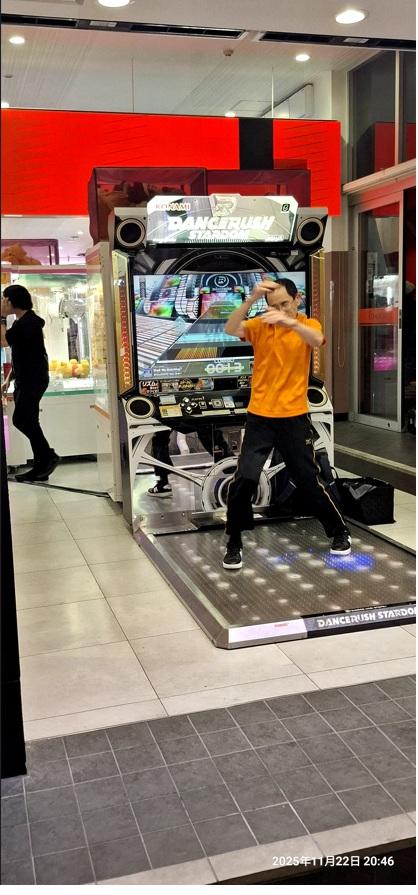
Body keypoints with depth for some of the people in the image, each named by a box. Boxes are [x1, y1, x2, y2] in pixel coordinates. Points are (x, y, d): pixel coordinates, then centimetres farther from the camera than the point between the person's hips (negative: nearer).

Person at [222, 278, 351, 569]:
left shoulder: (308, 324, 0)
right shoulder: (260, 325, 1)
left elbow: (318, 341, -25)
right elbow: (230, 329, -18)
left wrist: (290, 322, -43)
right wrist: (252, 298, -32)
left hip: (294, 417, 0)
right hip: (260, 417, 1)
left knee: (308, 480, 7)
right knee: (244, 479, -8)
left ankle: (340, 532, 30)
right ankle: (234, 544, 9)